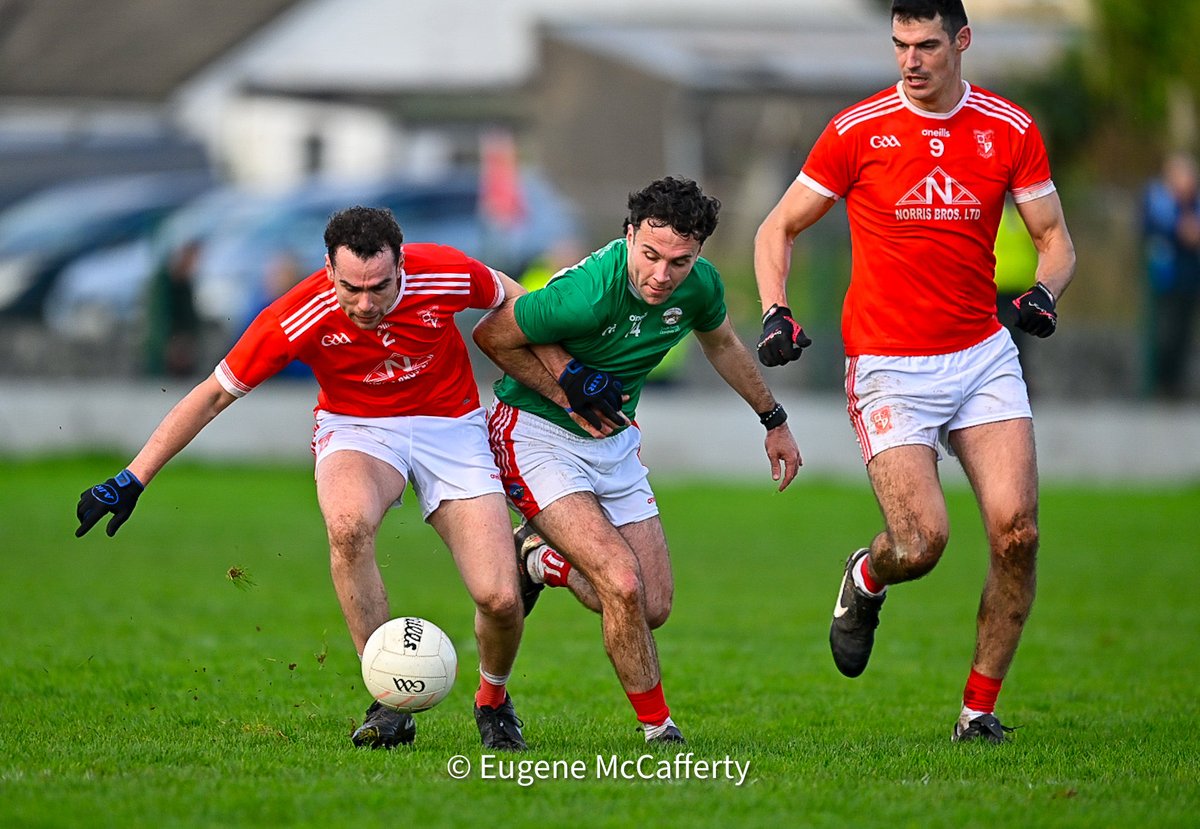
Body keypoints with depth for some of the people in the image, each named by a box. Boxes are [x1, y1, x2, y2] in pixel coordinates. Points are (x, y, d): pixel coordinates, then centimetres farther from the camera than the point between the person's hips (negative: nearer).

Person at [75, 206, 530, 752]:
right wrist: (132, 480, -15)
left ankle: (493, 701, 20)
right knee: (347, 523, -37)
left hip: (450, 425, 1)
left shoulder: (446, 274, -22)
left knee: (500, 599, -16)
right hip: (356, 426, -1)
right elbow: (213, 395, -14)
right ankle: (389, 703, -24)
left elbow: (511, 298, 2)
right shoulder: (298, 318, -24)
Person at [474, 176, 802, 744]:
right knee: (623, 585, -21)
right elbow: (491, 336, -16)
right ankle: (657, 727, 0)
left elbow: (722, 344, 14)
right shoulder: (587, 294, -32)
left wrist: (773, 420, 24)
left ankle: (543, 558, 33)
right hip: (536, 435, -7)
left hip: (615, 441, 7)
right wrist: (568, 392, -17)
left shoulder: (699, 286, -11)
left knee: (654, 608, 6)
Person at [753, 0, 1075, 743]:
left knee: (1018, 530, -11)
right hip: (889, 366, -2)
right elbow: (779, 228, 5)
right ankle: (865, 581, 25)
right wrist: (776, 311, -11)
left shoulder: (1011, 130, 2)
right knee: (922, 543, -13)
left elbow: (1055, 237, 10)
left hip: (984, 354, 3)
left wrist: (1045, 290, -12)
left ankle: (980, 709, 5)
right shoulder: (858, 130, -3)